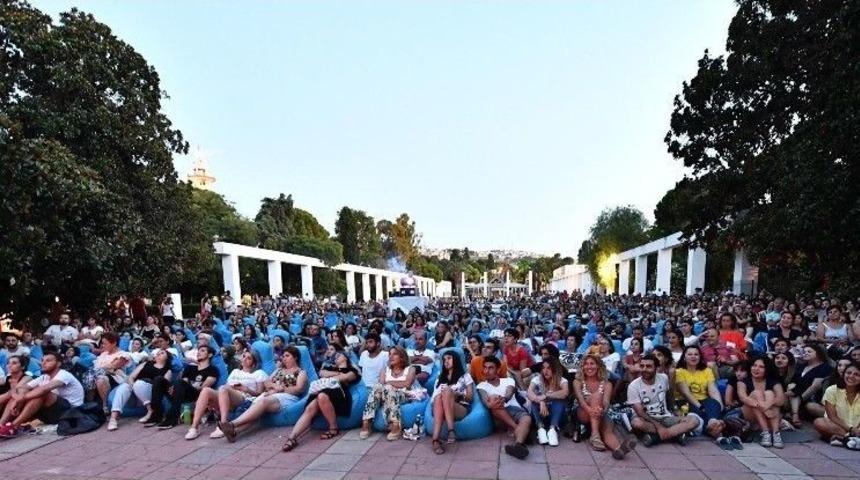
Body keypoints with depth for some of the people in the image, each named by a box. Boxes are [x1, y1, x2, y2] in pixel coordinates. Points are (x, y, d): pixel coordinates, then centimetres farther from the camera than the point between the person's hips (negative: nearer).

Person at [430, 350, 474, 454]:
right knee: (439, 398, -34)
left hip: (461, 409, -2)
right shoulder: (440, 378, 29)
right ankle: (436, 440, -48)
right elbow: (434, 396, 16)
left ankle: (451, 430, -47)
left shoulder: (465, 376, 20)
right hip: (441, 410, 2)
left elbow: (470, 397, 11)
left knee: (447, 392, -32)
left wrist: (457, 394, -8)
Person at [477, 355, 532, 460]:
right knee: (493, 398, -30)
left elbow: (509, 394, -7)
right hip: (498, 414, 0)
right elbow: (485, 399, -10)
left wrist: (502, 399, -34)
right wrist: (490, 404, -37)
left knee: (527, 419, -33)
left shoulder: (508, 380, 17)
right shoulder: (482, 385, 14)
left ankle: (518, 444, -64)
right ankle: (517, 429, -29)